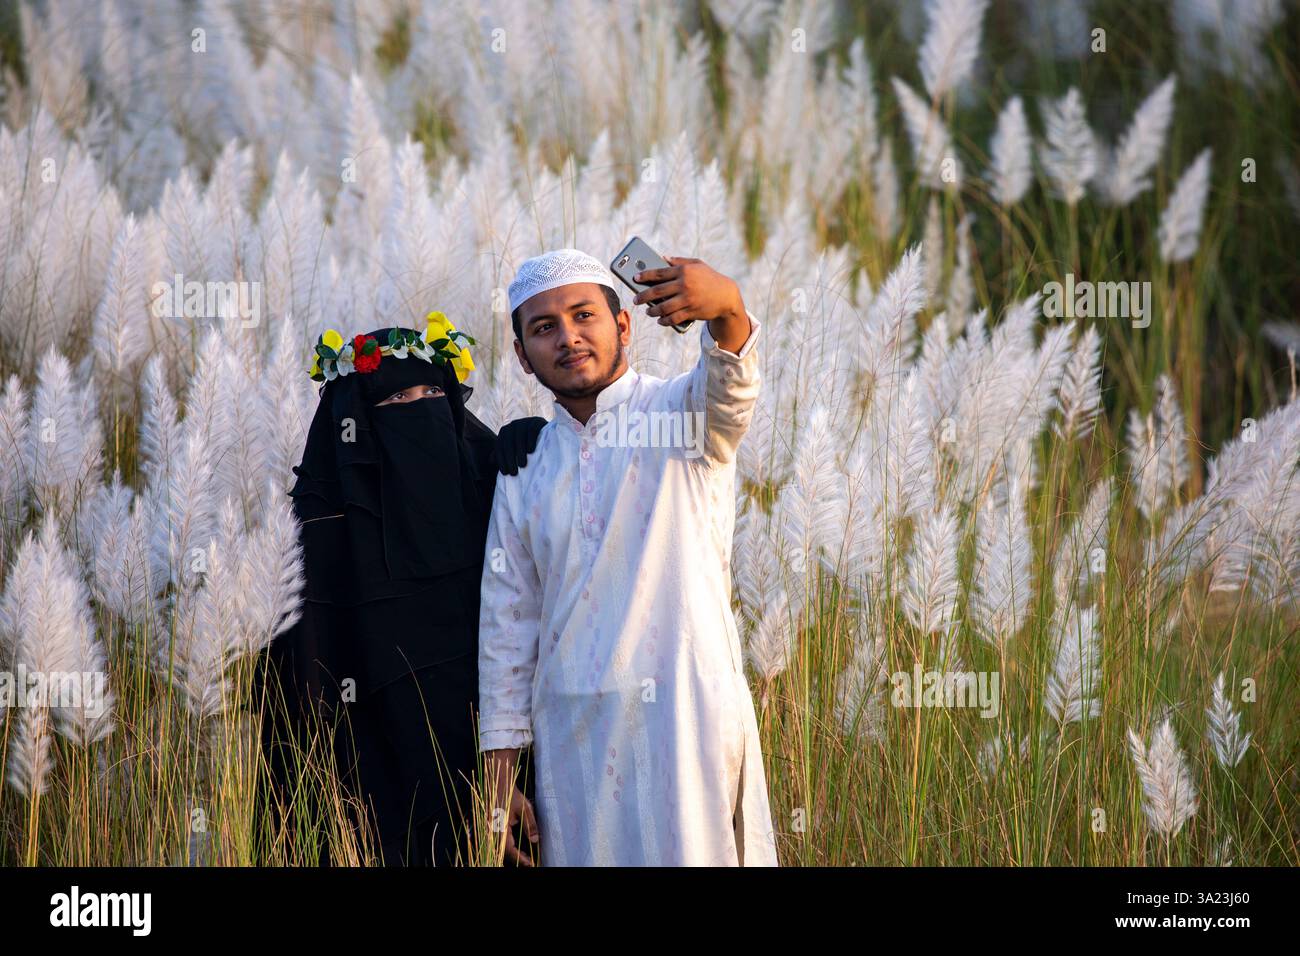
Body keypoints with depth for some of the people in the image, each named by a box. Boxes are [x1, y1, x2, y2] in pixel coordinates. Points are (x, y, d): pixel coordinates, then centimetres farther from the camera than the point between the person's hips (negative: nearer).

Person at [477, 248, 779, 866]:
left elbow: (730, 385, -24)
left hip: (688, 724, -4)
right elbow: (506, 628, 16)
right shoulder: (523, 472, 14)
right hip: (572, 740, 4)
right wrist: (499, 779, 10)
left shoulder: (681, 414, 1)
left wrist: (724, 306, -48)